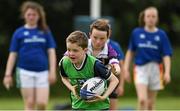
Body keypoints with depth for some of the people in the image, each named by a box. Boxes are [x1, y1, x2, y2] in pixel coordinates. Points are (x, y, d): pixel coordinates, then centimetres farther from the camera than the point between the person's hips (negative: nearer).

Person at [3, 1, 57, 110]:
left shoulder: (45, 32, 8)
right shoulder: (19, 33, 5)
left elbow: (51, 52, 5)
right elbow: (13, 55, 6)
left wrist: (52, 71, -5)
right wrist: (8, 74, 1)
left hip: (42, 72, 1)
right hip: (25, 71, -1)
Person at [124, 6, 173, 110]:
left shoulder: (161, 34, 0)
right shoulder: (136, 33, 2)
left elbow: (166, 55, -4)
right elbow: (130, 52, 10)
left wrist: (167, 72, -17)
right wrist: (126, 69, 5)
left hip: (155, 69, 1)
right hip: (141, 68, -1)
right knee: (142, 100, -18)